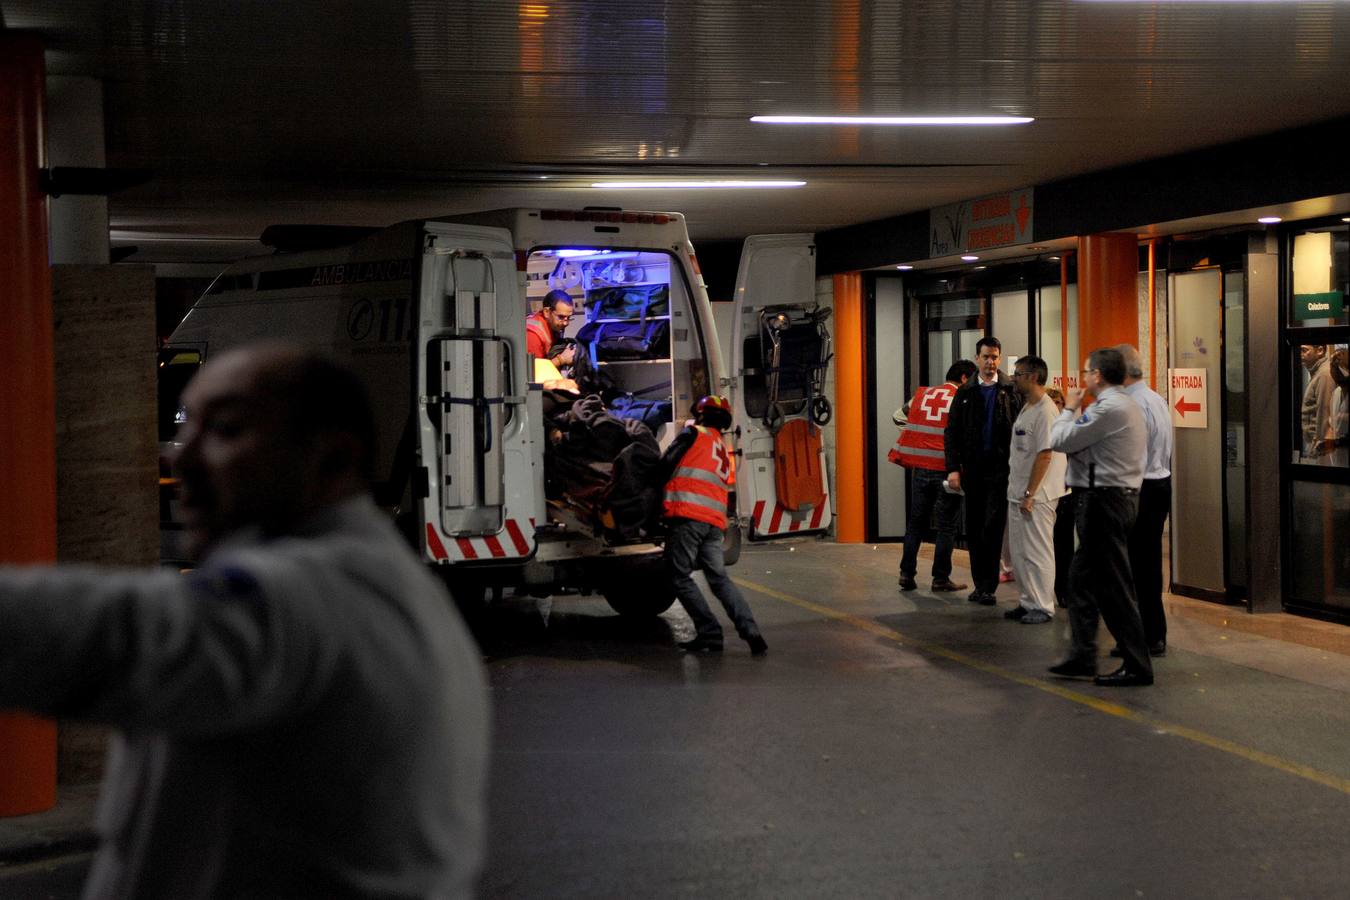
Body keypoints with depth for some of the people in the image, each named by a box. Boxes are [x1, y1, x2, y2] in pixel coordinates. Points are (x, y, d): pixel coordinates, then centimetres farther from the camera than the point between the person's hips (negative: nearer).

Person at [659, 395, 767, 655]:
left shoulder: (693, 434, 5)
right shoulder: (726, 453, 27)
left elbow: (664, 468, 0)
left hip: (687, 516, -7)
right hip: (715, 522, 7)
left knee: (680, 577, 0)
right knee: (719, 578, 8)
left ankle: (709, 634, -5)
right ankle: (751, 632, -6)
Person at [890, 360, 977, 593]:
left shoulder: (922, 395, 9)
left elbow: (901, 417, 13)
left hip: (920, 468, 5)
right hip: (946, 469, -5)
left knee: (916, 522, 13)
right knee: (947, 526, 4)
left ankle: (907, 573, 10)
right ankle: (941, 578, 5)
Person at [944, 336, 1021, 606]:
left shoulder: (1011, 389, 0)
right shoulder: (965, 392, 9)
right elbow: (952, 431, 8)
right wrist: (953, 468, -1)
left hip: (1000, 467, -4)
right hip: (973, 468, 4)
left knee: (993, 526, -8)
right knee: (973, 529, 8)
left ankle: (987, 586, -4)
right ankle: (980, 583, 17)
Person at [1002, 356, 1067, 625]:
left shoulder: (1045, 411, -16)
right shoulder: (1026, 409, 14)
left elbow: (1044, 455, -20)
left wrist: (1029, 494, -20)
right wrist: (1019, 492, 15)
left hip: (1036, 497, -10)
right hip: (1017, 493, 10)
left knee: (1037, 552, -3)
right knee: (1019, 552, 14)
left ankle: (1043, 607, 4)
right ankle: (1028, 601, 22)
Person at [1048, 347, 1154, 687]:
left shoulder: (1108, 408, -18)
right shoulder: (1128, 405, 15)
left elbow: (1059, 441, -15)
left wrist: (1069, 409, 0)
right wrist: (1074, 412, 9)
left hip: (1102, 500, -11)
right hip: (1121, 495, 11)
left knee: (1114, 587, -5)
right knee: (1081, 579, 17)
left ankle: (1137, 666, -1)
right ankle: (1083, 656, 21)